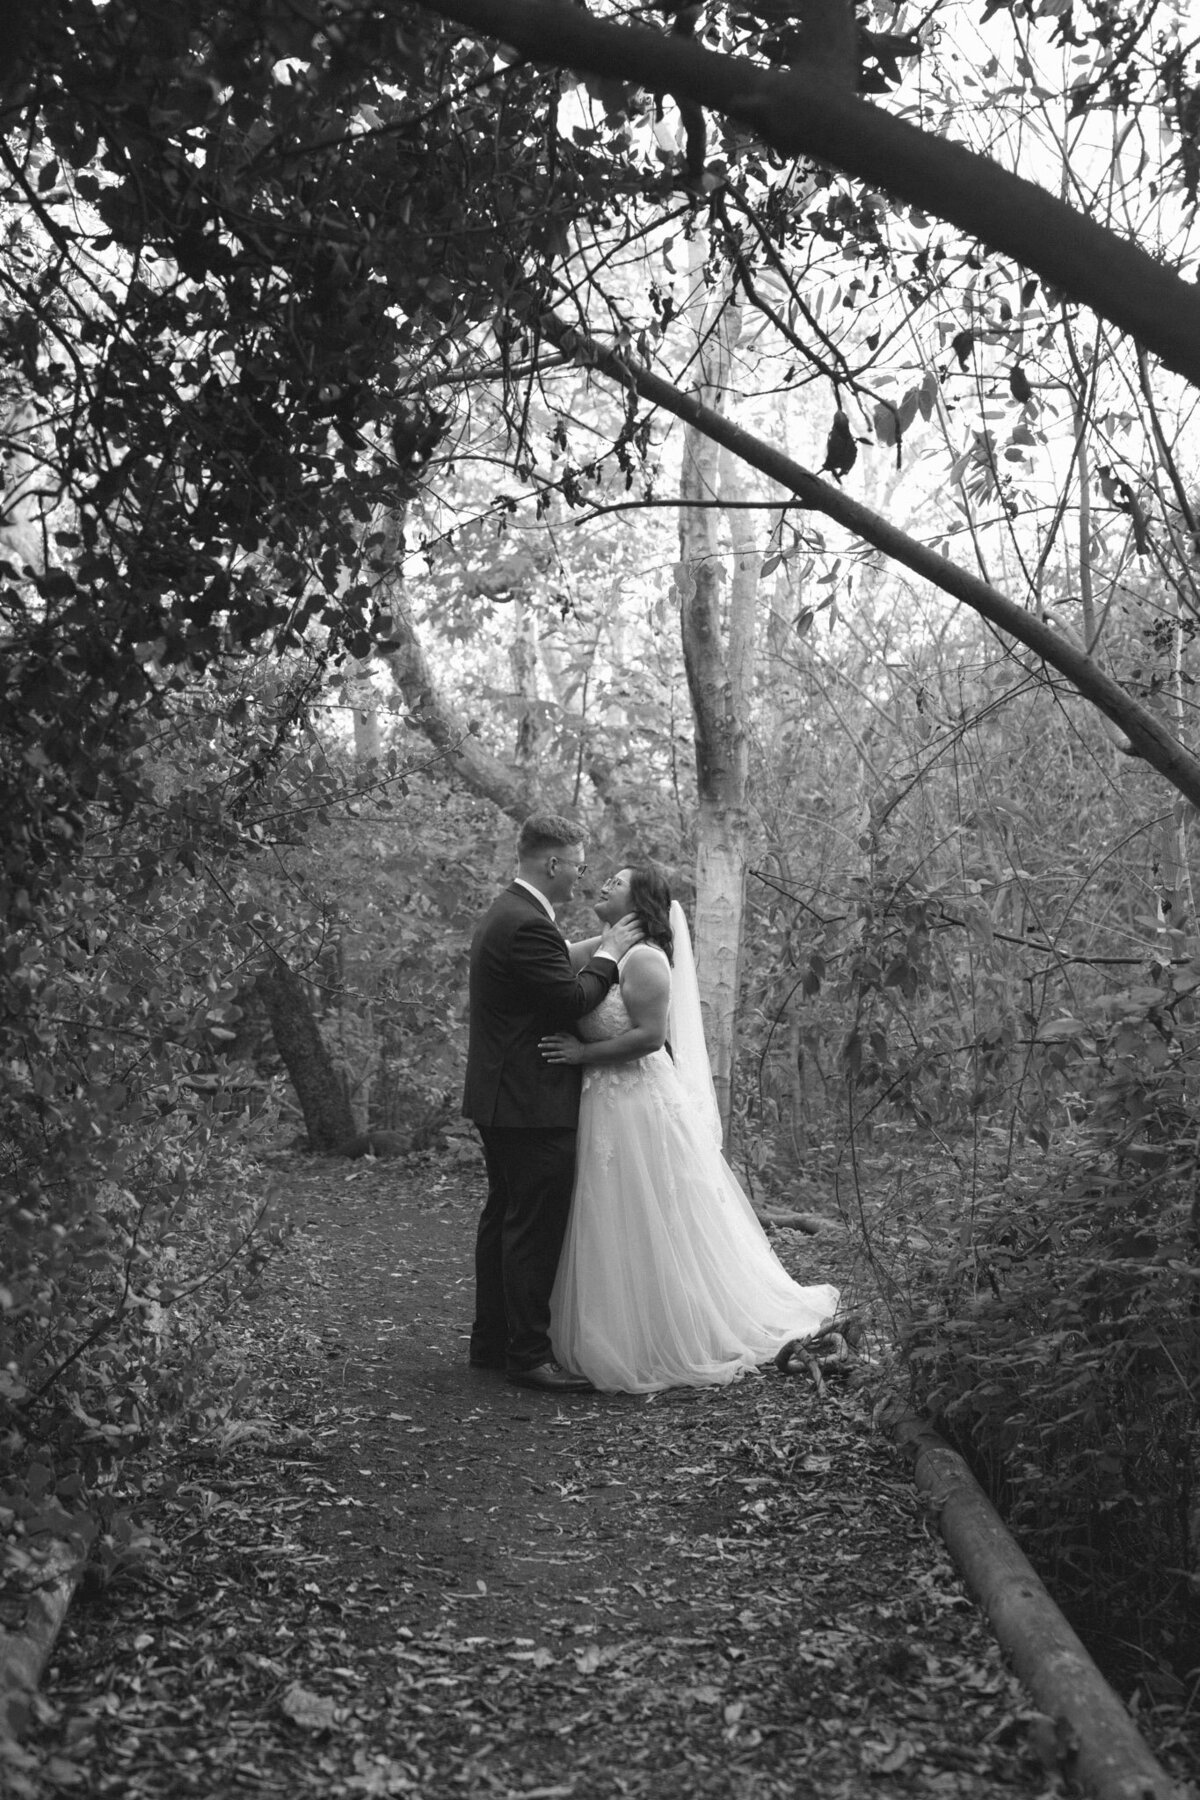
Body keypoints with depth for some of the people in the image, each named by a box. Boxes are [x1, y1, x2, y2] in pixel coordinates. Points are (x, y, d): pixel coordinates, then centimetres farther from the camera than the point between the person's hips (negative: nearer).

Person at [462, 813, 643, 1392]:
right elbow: (572, 1001, -21)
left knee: (504, 1216, 17)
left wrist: (595, 948, 11)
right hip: (532, 1103, -11)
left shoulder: (504, 913, 14)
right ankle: (528, 1353, 1)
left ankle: (491, 1340, 26)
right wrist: (607, 955, -8)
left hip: (501, 1099, 11)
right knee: (534, 1226, -5)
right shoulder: (528, 925, -21)